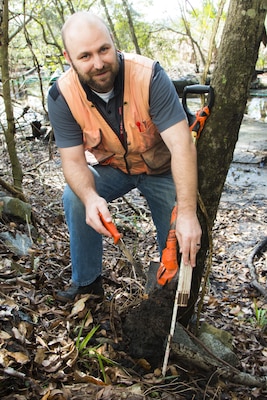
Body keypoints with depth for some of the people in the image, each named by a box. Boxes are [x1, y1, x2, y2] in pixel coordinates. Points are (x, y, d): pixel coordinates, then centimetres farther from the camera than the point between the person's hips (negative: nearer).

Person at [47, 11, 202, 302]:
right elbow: (73, 161, -21)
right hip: (111, 167, 2)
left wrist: (187, 213, -44)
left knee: (182, 241, -4)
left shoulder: (149, 75, -31)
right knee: (74, 198, -24)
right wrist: (91, 198, -43)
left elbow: (182, 146, -36)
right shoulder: (62, 96, -22)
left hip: (160, 167, -1)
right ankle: (86, 281, -2)